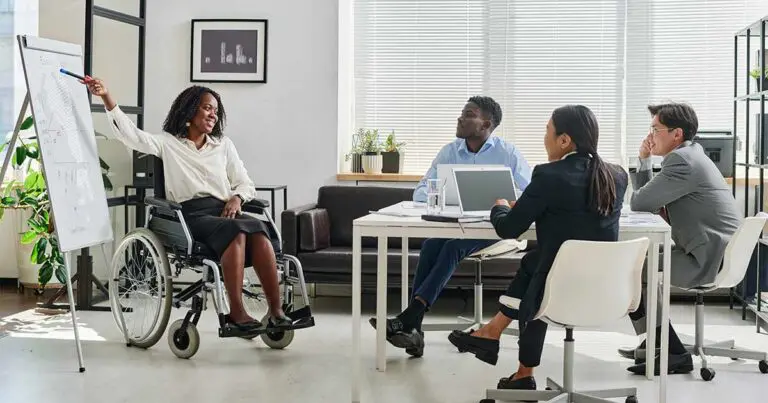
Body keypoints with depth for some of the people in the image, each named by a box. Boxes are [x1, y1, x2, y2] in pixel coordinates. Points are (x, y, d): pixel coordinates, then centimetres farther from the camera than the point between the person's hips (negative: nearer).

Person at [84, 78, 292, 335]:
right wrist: (106, 97, -10)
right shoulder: (168, 143, 15)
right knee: (236, 231, -35)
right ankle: (236, 313, -37)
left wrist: (237, 198, -1)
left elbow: (245, 184, 22)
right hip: (190, 215, -3)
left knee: (257, 229, -32)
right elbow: (129, 133, 2)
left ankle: (276, 311, -36)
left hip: (223, 211, 3)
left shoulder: (223, 145, 24)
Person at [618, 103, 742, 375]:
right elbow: (648, 199, 20)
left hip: (707, 260, -10)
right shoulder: (688, 156, 15)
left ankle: (674, 354, -1)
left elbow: (639, 203, -17)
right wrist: (644, 160, 9)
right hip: (711, 253, 10)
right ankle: (652, 344, 28)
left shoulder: (682, 161, -18)